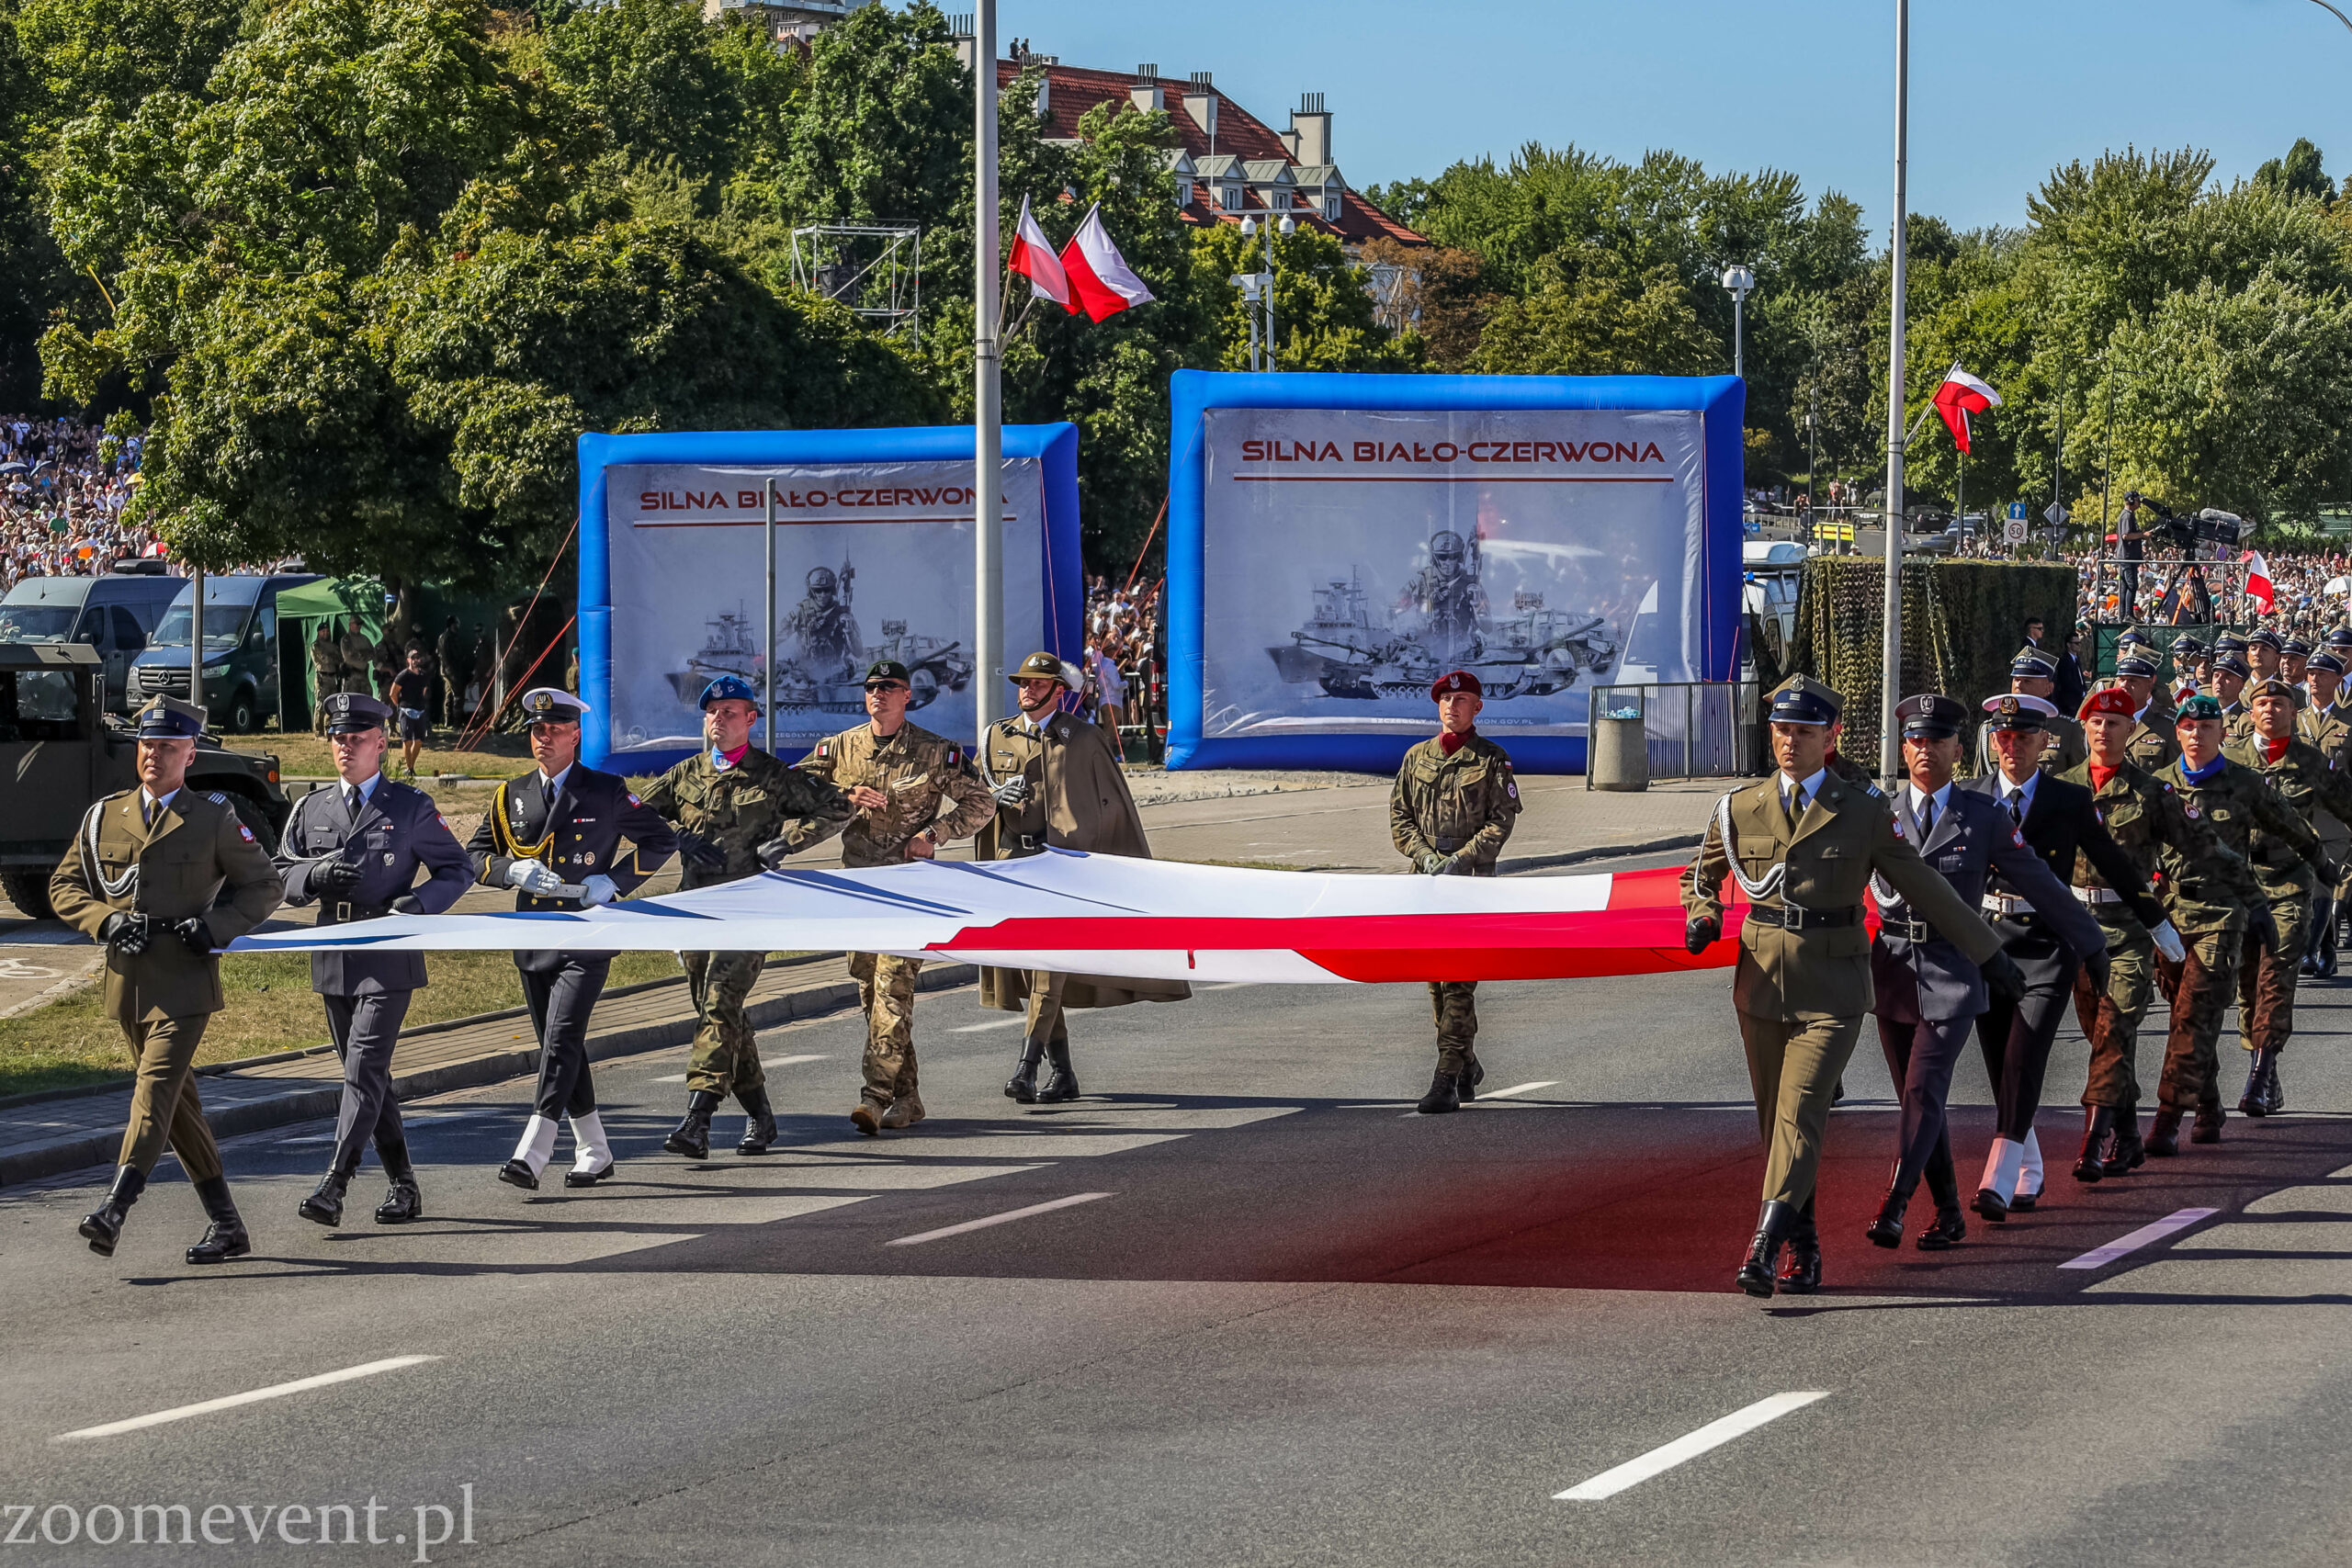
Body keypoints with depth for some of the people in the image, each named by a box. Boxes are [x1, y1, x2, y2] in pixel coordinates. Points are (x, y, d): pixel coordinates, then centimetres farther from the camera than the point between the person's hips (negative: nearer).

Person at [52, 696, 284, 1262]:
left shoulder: (214, 819, 1)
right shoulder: (104, 817, 10)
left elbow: (265, 885, 6)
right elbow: (63, 887, 13)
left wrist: (216, 926, -10)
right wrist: (106, 921, -6)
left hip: (185, 982, -5)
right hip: (127, 982, 5)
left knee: (156, 1089, -18)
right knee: (179, 1105, 9)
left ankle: (114, 1210, -28)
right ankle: (226, 1225, 16)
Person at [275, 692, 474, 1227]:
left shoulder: (412, 807, 1)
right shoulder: (311, 809, 12)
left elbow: (458, 868, 6)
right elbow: (279, 877, 12)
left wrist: (419, 902, -12)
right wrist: (316, 874, -10)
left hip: (388, 958, -5)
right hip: (333, 961, 5)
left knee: (364, 1071, -13)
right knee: (368, 1077, 9)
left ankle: (333, 1186, -19)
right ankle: (403, 1187, 18)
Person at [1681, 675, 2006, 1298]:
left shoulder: (1864, 813, 1)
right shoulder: (1739, 810, 7)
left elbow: (1923, 887, 8)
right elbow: (1702, 876, 24)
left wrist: (1988, 952, 12)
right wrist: (1703, 916, 2)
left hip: (1831, 991, -4)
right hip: (1762, 985, 4)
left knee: (1799, 1113, -17)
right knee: (1773, 1122, 7)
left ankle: (1765, 1246, -27)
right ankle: (1803, 1249, 19)